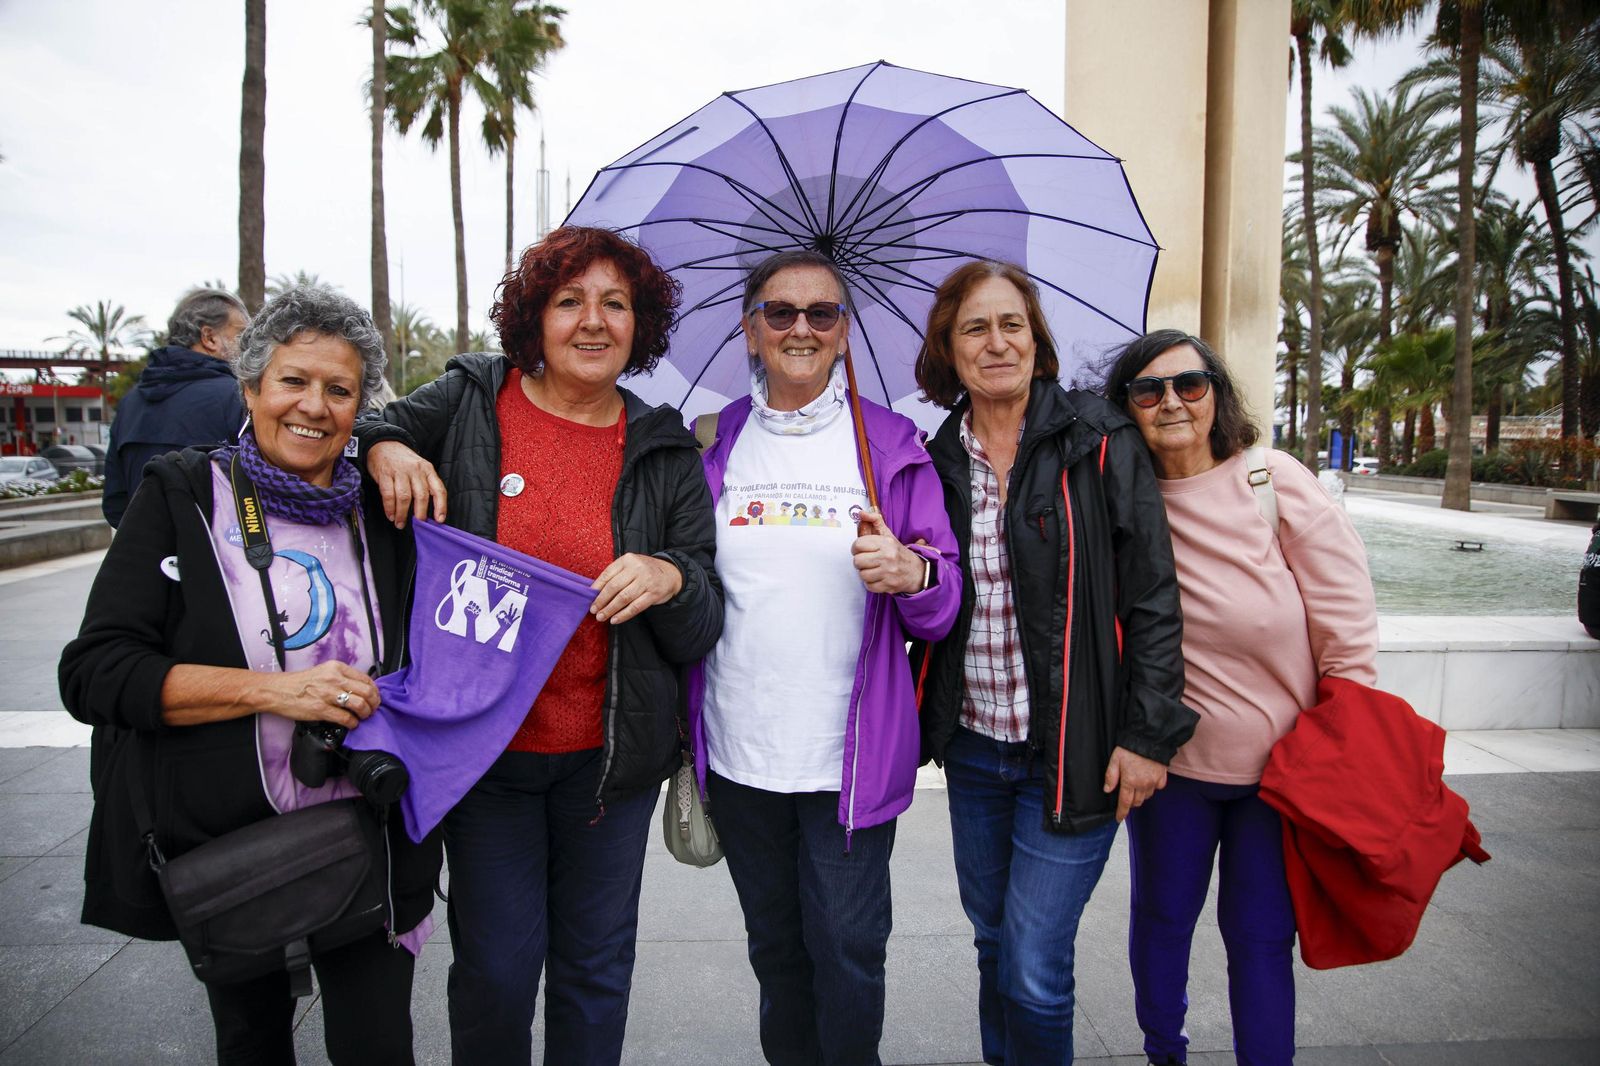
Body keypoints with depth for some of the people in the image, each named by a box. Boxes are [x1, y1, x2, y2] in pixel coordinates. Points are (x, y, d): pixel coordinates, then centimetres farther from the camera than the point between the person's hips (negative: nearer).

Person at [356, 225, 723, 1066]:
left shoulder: (665, 452, 0)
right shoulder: (466, 403, -3)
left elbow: (701, 631, 0)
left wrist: (671, 579, -22)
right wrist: (382, 450, -11)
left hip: (611, 752, 1)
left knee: (596, 965, 17)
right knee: (495, 967, 12)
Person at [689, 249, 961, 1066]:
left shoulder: (891, 444, 0)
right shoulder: (716, 446, 4)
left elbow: (942, 605, 0)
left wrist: (914, 574, -23)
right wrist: (682, 737, 4)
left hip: (851, 754, -2)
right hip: (739, 750, 3)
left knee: (847, 946, 6)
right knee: (774, 945, 19)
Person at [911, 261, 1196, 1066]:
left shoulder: (1098, 441, -7)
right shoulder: (937, 459, 4)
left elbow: (1153, 597, -8)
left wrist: (1148, 734, -11)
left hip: (1073, 751, -4)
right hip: (971, 746, 4)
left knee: (1033, 970, -1)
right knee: (992, 944, 19)